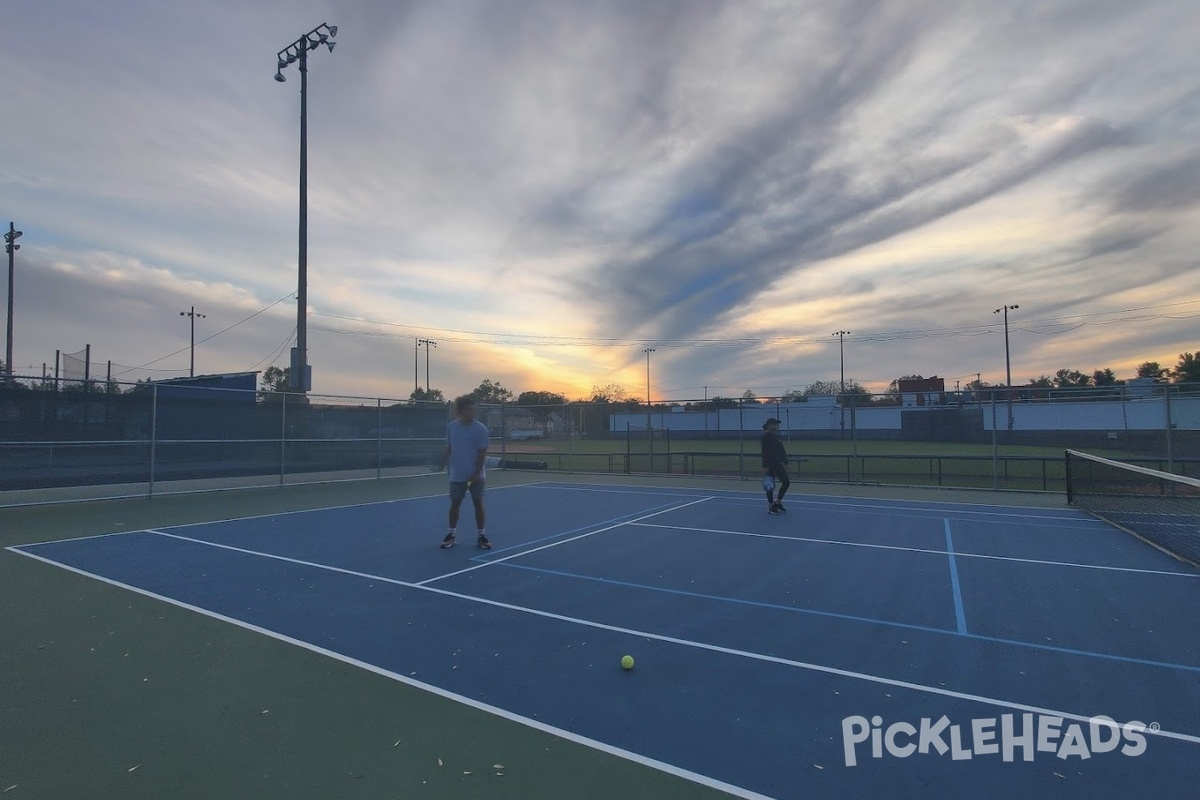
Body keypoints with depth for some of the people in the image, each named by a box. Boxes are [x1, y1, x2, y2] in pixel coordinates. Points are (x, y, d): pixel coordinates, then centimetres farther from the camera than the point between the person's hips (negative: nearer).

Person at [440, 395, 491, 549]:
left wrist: (476, 473, -17)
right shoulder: (452, 426, 1)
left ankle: (481, 536, 14)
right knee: (455, 503, 9)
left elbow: (482, 453, -11)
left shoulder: (480, 428, -10)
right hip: (457, 474, 3)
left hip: (475, 475, -2)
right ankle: (451, 535, 22)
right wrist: (442, 462, 1)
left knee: (478, 503, 3)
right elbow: (449, 448, 12)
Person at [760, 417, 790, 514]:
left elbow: (782, 451, 16)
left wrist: (784, 463, 14)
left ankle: (778, 503, 23)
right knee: (770, 486, 1)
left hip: (778, 464, 8)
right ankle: (771, 506, 14)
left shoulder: (777, 436, 12)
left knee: (786, 482, 8)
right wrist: (765, 467, -19)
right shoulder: (766, 437, -12)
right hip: (770, 465, -8)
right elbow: (765, 452, -16)